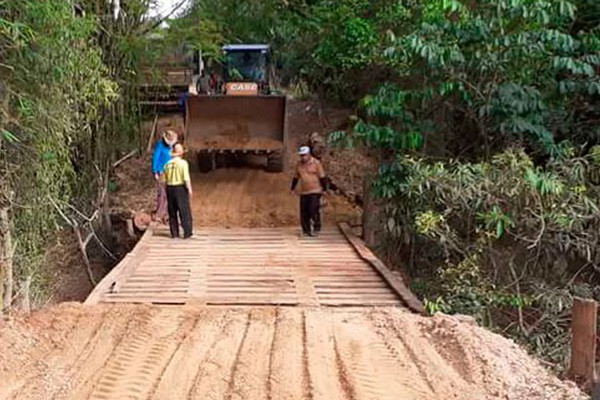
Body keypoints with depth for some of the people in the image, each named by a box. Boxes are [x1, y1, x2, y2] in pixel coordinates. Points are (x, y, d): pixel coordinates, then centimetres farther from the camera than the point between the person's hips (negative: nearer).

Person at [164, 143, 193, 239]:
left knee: (172, 212, 12)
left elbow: (164, 179, 5)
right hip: (181, 188, -4)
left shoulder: (168, 164, 3)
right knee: (184, 211, 3)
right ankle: (187, 232, 4)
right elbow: (186, 178, -16)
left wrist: (167, 190, 15)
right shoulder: (183, 163, -10)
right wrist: (189, 189, -10)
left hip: (170, 188, 4)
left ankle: (174, 233, 14)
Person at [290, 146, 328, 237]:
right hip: (304, 192, 5)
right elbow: (296, 177, 20)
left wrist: (324, 189, -6)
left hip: (315, 191, -5)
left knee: (314, 210, -12)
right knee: (304, 212, 2)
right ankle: (306, 230, 13)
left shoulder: (316, 163, -5)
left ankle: (316, 228, 4)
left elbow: (322, 177, -4)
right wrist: (292, 188, 19)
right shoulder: (299, 165, 10)